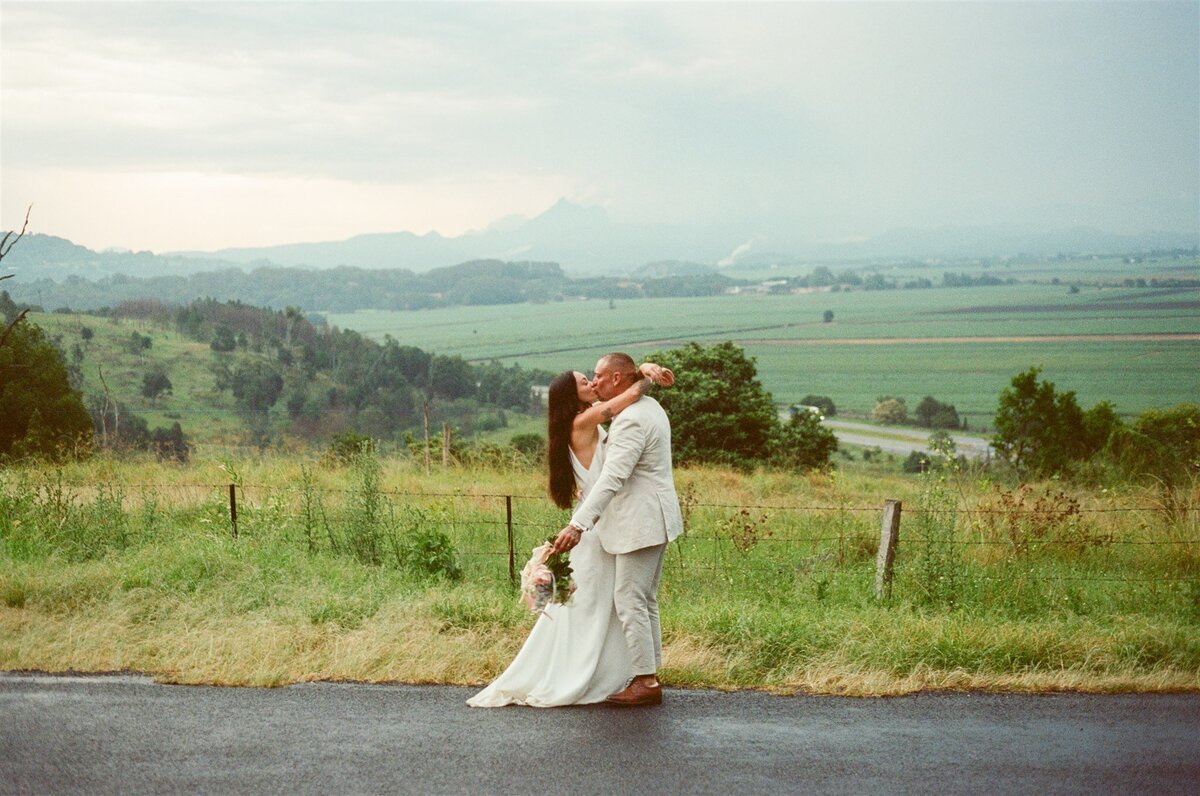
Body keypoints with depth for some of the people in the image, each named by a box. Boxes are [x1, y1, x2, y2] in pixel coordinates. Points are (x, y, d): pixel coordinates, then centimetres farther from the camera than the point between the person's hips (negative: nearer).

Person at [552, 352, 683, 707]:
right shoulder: (649, 407, 13)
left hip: (640, 524, -11)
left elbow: (612, 479, -28)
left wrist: (578, 525, -31)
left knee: (629, 600, -6)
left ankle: (646, 681, -3)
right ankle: (650, 675, 19)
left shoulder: (632, 421, -20)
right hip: (652, 521, 11)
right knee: (645, 600, 15)